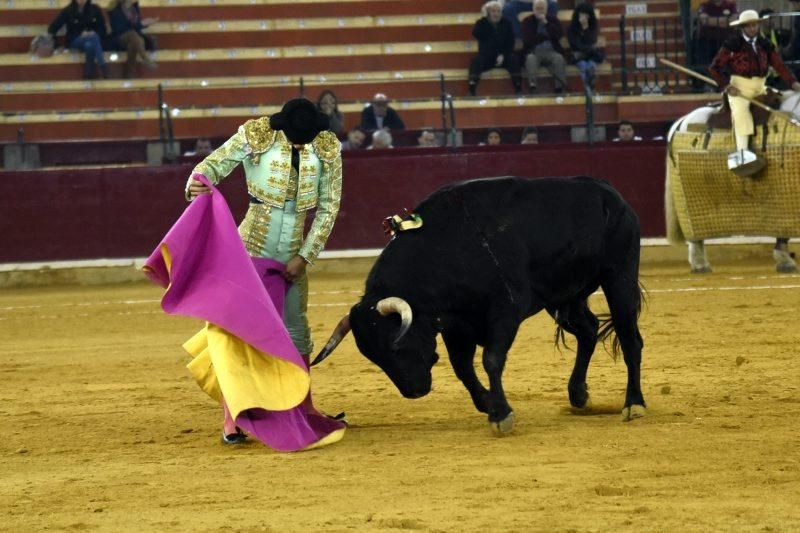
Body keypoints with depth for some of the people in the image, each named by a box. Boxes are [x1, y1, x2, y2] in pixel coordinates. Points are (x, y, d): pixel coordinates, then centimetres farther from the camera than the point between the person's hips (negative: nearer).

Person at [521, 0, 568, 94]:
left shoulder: (553, 20, 12)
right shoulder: (527, 22, 8)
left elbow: (560, 35, -6)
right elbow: (527, 40, -6)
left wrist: (546, 23, -10)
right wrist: (545, 37, -3)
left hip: (551, 51, 1)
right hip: (534, 51, -1)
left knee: (559, 58, -32)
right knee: (531, 58, -36)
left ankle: (560, 88, -39)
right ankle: (532, 86, -46)